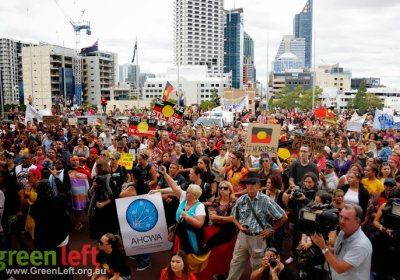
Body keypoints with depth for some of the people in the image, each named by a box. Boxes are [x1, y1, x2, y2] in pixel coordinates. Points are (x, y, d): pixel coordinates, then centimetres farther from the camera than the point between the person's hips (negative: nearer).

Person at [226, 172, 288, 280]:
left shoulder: (266, 201, -12)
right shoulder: (241, 200, -1)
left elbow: (283, 217, -5)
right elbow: (234, 217, 15)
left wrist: (271, 230, -3)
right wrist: (240, 226, -3)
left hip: (258, 238, -3)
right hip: (242, 236, 3)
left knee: (257, 267, 14)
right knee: (236, 264, 13)